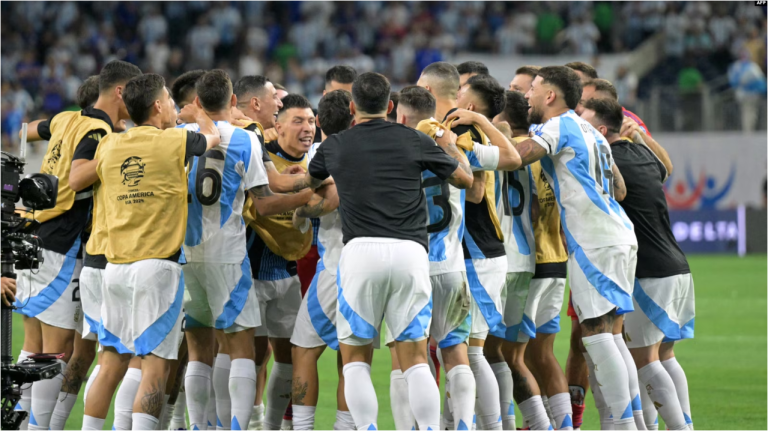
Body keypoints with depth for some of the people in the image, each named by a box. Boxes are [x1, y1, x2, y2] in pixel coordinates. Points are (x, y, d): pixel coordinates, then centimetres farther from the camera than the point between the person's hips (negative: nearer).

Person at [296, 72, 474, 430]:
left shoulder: (334, 146, 10)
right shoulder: (414, 141, 7)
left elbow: (309, 181, 32)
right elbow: (465, 178, 19)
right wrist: (450, 143, 36)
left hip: (361, 251, -1)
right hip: (410, 251, 1)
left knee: (355, 357, 9)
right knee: (414, 358, 4)